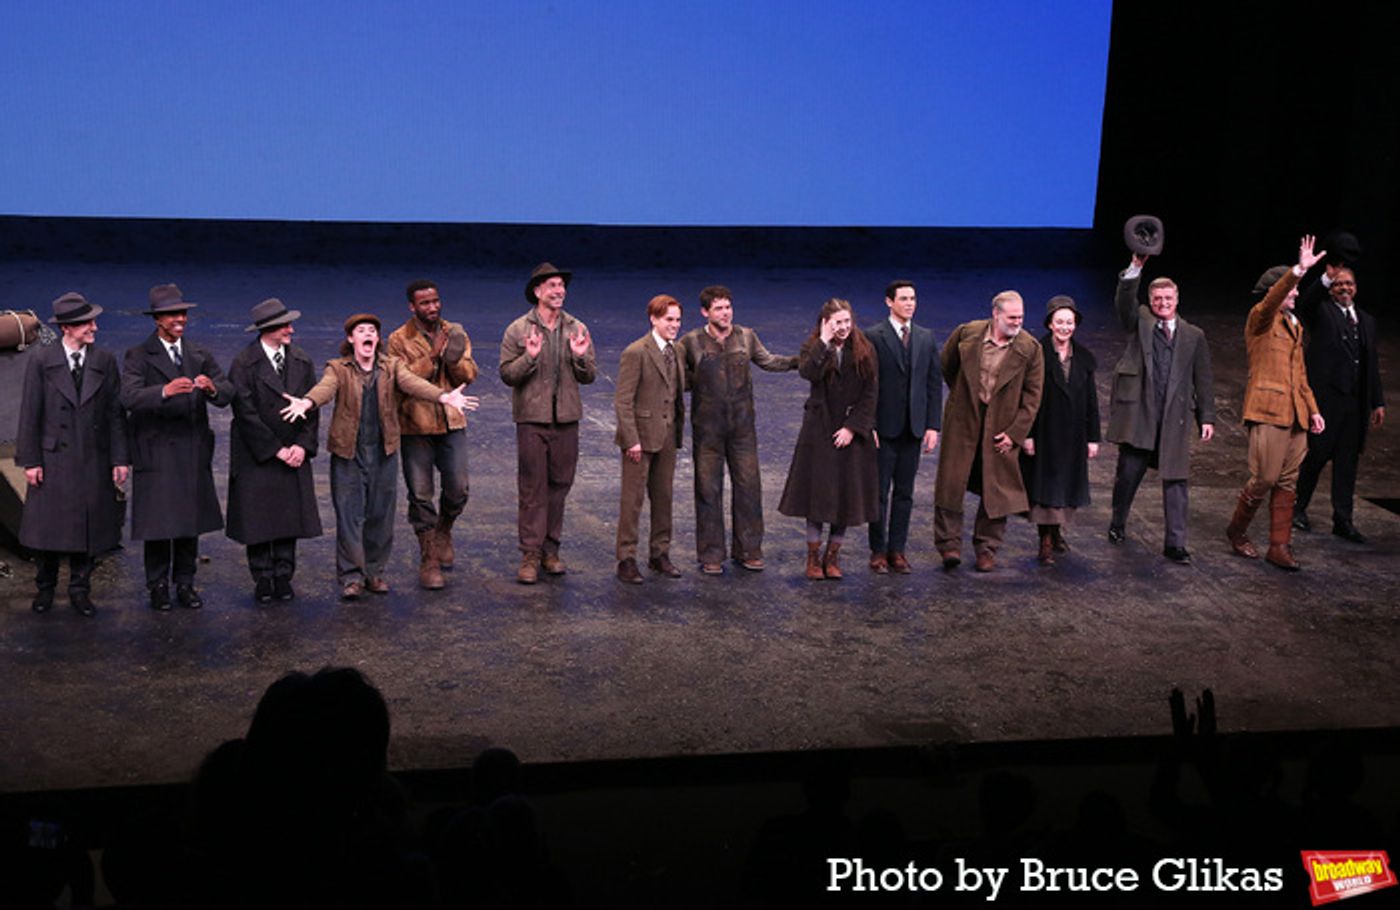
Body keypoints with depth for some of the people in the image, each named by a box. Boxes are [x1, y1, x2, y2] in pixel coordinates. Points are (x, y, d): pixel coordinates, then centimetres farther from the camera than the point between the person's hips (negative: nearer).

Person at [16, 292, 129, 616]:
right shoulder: (41, 362, -2)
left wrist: (120, 459, 0)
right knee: (47, 526, 5)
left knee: (89, 526, 6)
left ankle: (80, 590, 19)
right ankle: (45, 588, 21)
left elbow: (115, 414, 4)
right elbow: (30, 414, -2)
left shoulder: (105, 362, 4)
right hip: (53, 458, -2)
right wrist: (29, 460, -6)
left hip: (93, 460, 2)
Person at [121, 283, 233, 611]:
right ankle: (158, 586, 14)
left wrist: (212, 388, -24)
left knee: (191, 520, 9)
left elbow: (227, 393, 0)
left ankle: (185, 583, 21)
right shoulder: (139, 356, -3)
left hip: (193, 450, 4)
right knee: (157, 521, 0)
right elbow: (129, 397, -20)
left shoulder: (200, 355, 11)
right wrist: (165, 391, -37)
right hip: (155, 451, -4)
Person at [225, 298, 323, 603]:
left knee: (290, 518, 4)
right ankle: (262, 579, 12)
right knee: (257, 519, 1)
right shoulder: (244, 364, -8)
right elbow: (246, 412, -11)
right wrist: (276, 449, -12)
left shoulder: (302, 362, 6)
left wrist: (302, 445, -7)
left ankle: (284, 577, 13)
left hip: (294, 454, 4)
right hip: (256, 456, -4)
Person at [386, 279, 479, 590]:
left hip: (451, 424, 3)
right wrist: (432, 357, -22)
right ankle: (429, 560, 12)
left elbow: (469, 376, 0)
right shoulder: (399, 340, -4)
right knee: (420, 495, 2)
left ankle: (443, 531, 34)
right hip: (415, 427, -3)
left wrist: (455, 359, -21)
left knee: (458, 490, 3)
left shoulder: (455, 334, 6)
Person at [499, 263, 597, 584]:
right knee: (532, 488, -3)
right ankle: (531, 554, 2)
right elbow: (507, 374, -5)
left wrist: (580, 356, -12)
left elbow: (589, 376, 8)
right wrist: (529, 357, -21)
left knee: (560, 485, 8)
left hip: (566, 418, 3)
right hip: (532, 418, -3)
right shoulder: (518, 330, 0)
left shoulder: (577, 330, 9)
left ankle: (551, 550, 18)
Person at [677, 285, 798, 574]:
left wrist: (799, 360, 8)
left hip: (742, 424, 2)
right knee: (708, 489, 3)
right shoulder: (691, 341, -5)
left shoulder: (746, 337, 3)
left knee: (748, 485, 5)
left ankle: (747, 550, 19)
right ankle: (711, 555, 13)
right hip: (707, 427, -2)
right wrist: (696, 380, -9)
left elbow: (767, 361, 18)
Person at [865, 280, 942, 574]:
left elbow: (935, 383, 9)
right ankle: (878, 551, 11)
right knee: (880, 492, 2)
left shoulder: (926, 338, 9)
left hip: (913, 428, 4)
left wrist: (933, 426, 2)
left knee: (904, 493, 8)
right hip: (884, 428, -4)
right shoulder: (873, 337, -5)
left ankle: (897, 550, 15)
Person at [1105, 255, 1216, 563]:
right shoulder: (1140, 321, 7)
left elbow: (1203, 379, 11)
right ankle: (1118, 524, 29)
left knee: (1175, 480, 0)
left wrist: (1207, 417, 5)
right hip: (1138, 413, -1)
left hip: (1175, 417, 1)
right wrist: (1136, 267, -27)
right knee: (1128, 473, 6)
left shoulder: (1193, 336, 12)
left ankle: (1175, 544, 4)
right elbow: (1123, 301, -13)